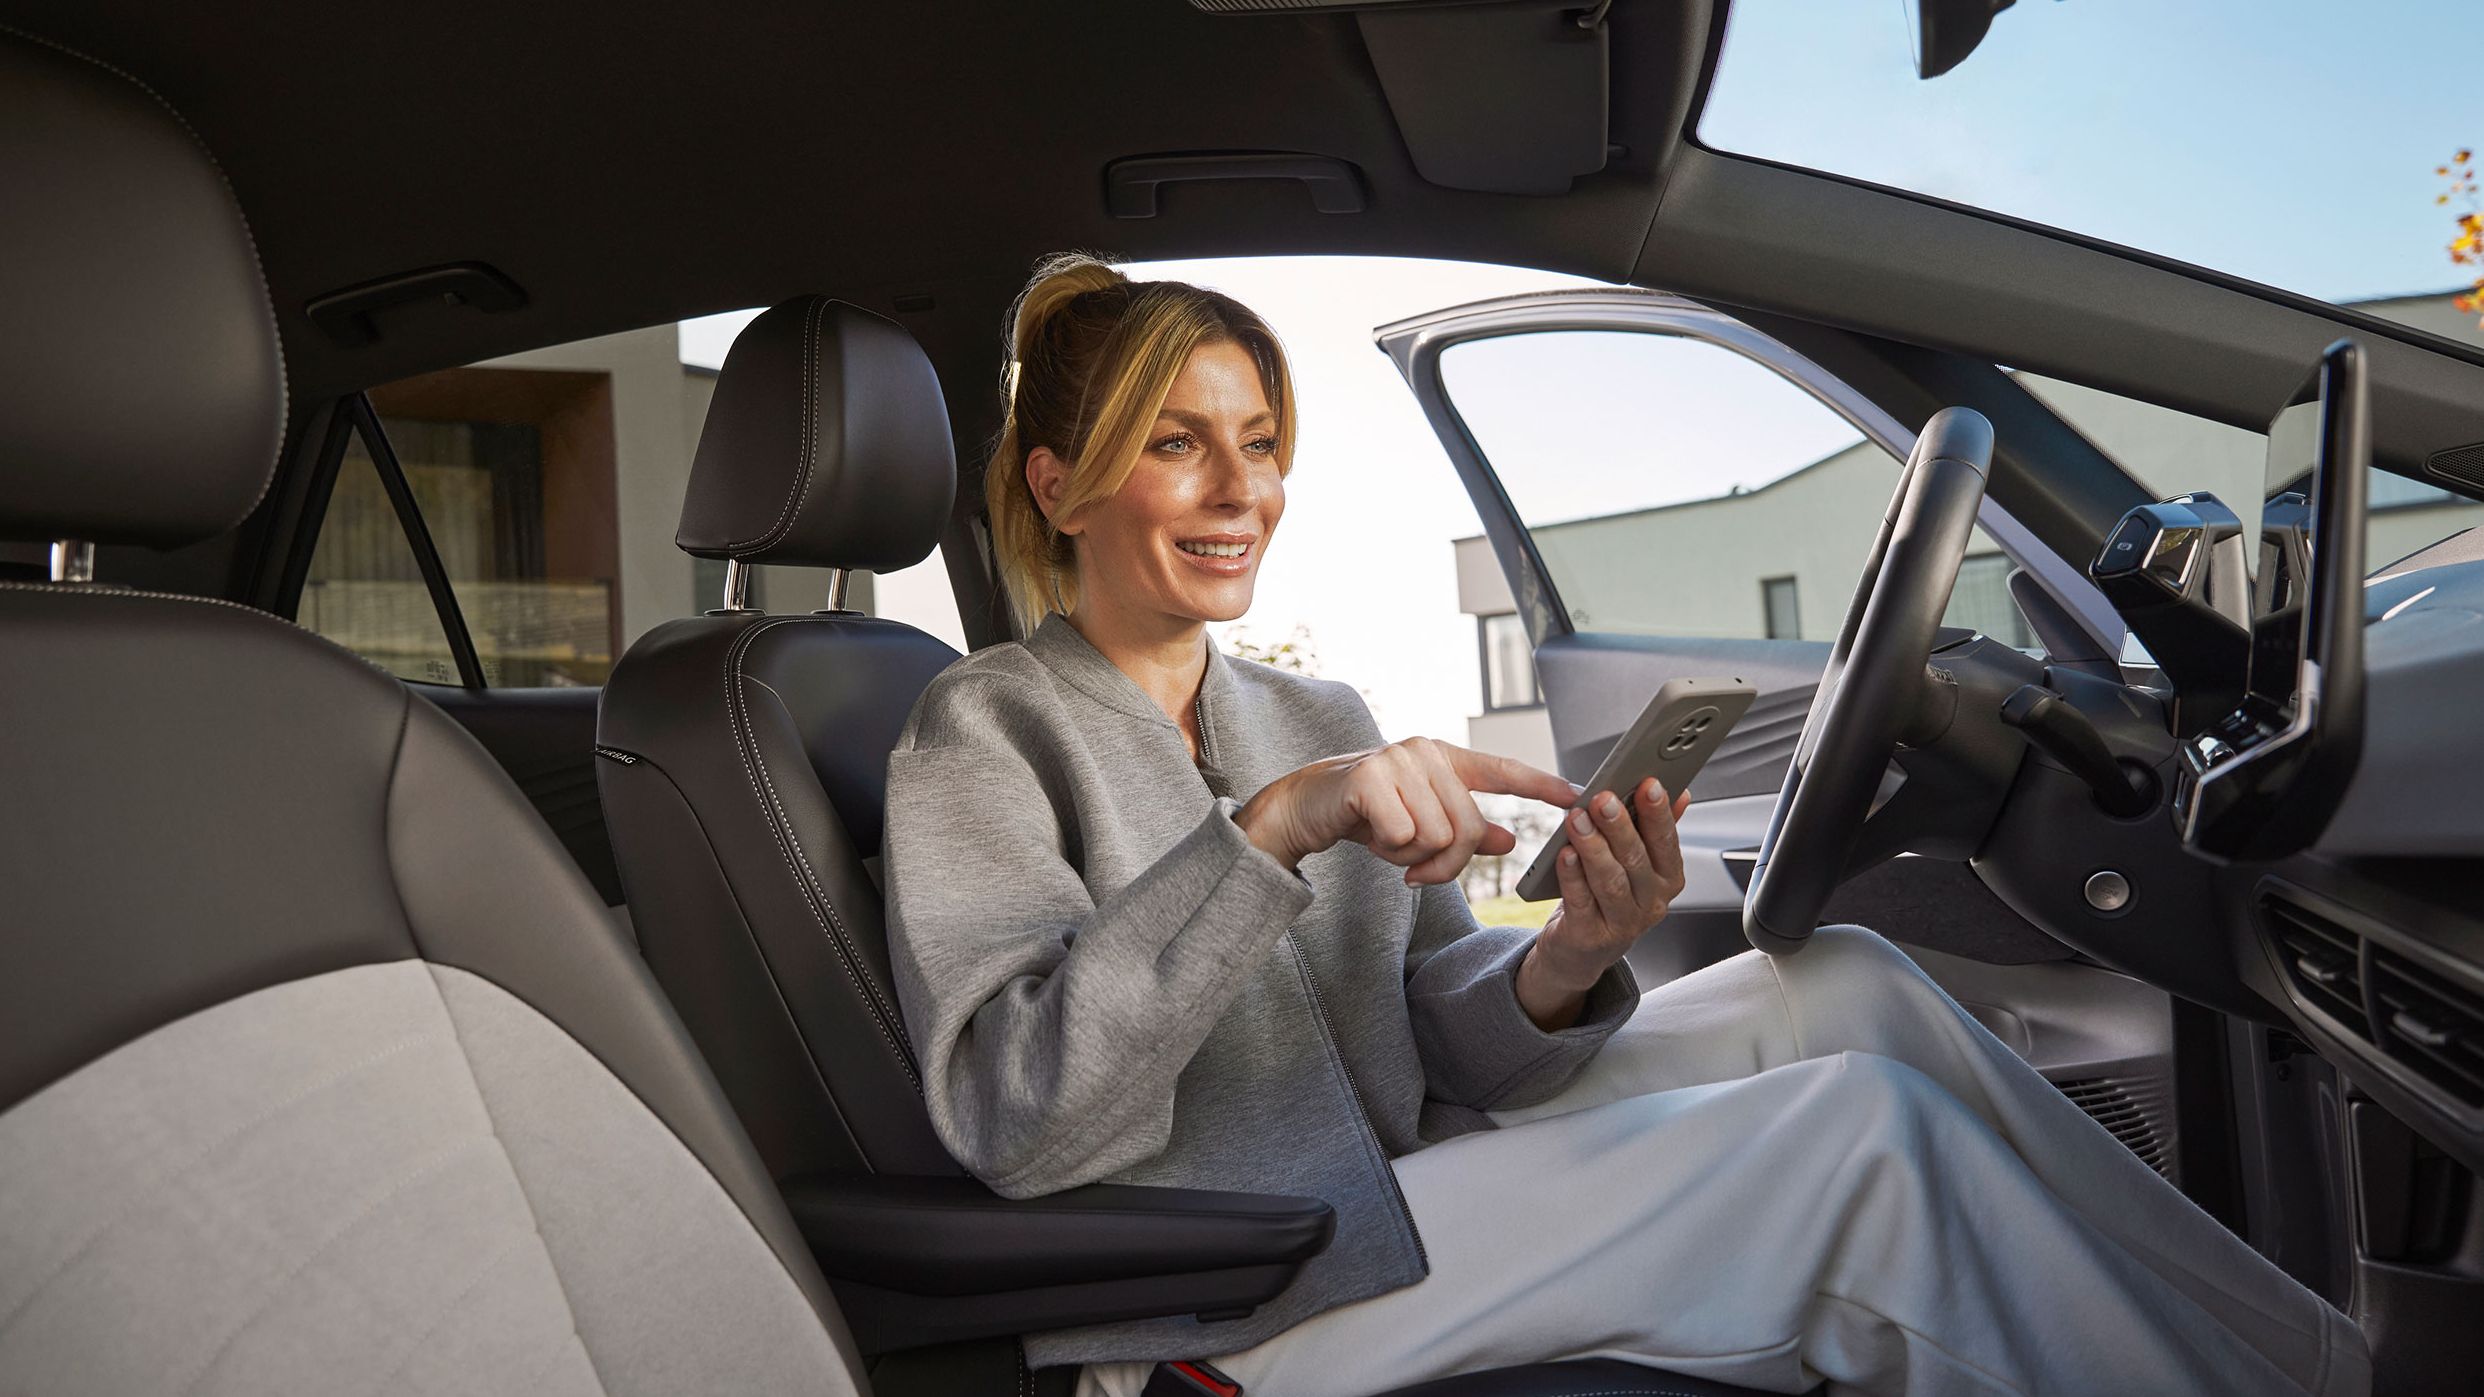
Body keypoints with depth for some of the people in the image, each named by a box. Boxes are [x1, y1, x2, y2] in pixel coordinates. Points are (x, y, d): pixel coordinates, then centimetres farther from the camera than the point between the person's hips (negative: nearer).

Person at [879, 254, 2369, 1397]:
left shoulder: (1320, 718, 11)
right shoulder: (989, 733, -8)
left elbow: (1444, 1039, 5)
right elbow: (1014, 1116, -22)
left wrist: (1561, 970, -18)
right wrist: (1268, 829, -32)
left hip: (1403, 1187, 7)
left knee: (1841, 984, -10)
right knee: (1866, 1129, -20)